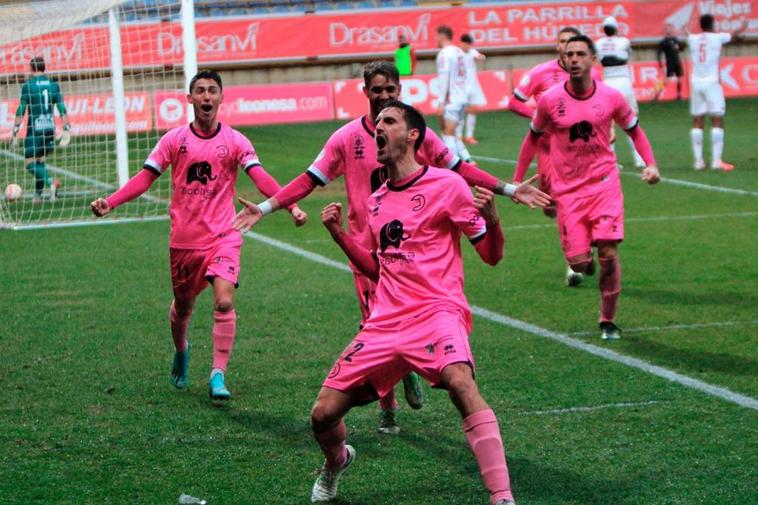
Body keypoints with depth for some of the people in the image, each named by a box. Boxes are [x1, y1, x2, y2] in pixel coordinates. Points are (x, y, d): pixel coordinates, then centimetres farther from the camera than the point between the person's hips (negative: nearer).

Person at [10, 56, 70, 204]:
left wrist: (15, 133, -4)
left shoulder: (28, 86, -6)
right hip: (50, 129, 5)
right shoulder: (53, 85, 5)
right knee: (41, 162, 17)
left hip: (34, 130, -5)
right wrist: (66, 130, 6)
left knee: (30, 164, -2)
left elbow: (20, 111, -8)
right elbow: (62, 109, 2)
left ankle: (51, 182, -26)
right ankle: (37, 195, 15)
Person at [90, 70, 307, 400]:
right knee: (182, 306, 15)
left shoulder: (234, 140, -2)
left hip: (222, 237, -2)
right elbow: (145, 178, 1)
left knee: (224, 301, -20)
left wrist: (291, 206, -27)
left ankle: (218, 376, -14)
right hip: (183, 239, 2)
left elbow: (261, 178, -12)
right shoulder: (174, 139, 1)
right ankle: (181, 352, 47)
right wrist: (109, 202, -12)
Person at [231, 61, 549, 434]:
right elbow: (309, 180, 3)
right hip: (368, 250, 0)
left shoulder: (419, 134, 4)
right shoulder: (346, 139, 1)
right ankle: (387, 408, 14)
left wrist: (510, 190, 11)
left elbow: (459, 170, 13)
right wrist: (264, 207, -4)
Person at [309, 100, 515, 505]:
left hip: (437, 311, -6)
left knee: (460, 382, -37)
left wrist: (491, 220, -22)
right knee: (323, 415, 2)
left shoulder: (445, 185, -1)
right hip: (386, 321, 6)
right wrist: (338, 234, 16)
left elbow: (491, 256, -2)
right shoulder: (376, 201, 16)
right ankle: (337, 461, 39)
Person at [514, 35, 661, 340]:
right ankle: (586, 259, 34)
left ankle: (608, 321, 6)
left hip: (604, 184, 0)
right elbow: (533, 137, 11)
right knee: (578, 262, -7)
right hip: (568, 190, 0)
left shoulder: (611, 97, -4)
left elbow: (634, 131, 12)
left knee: (608, 253, -12)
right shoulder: (550, 101, -5)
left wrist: (650, 164, -3)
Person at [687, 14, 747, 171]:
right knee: (717, 121, -3)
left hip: (696, 82, 4)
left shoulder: (693, 39, 7)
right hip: (711, 82, -4)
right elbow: (734, 35, 21)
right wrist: (742, 27, 43)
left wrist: (687, 31, 58)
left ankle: (698, 161, 5)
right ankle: (716, 160, -11)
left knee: (697, 122, 7)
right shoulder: (717, 38, -1)